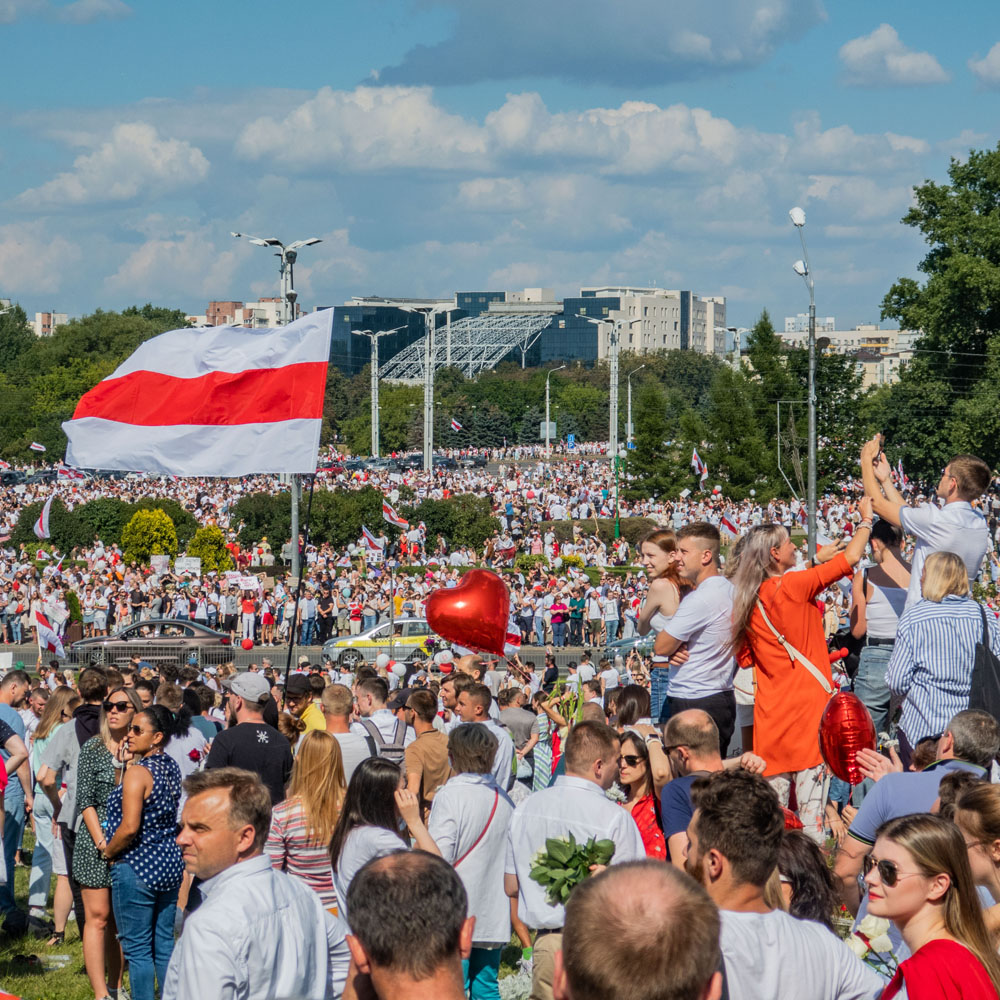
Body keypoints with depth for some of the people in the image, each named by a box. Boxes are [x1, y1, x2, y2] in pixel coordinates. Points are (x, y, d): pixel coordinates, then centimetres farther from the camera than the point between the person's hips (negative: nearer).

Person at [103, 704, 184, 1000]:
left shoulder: (138, 773, -18)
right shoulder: (172, 768, 7)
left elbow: (129, 827, -22)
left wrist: (108, 852, -7)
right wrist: (124, 764, 7)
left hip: (137, 869, -8)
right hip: (170, 865, 8)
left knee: (138, 950, 0)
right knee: (165, 946, 13)